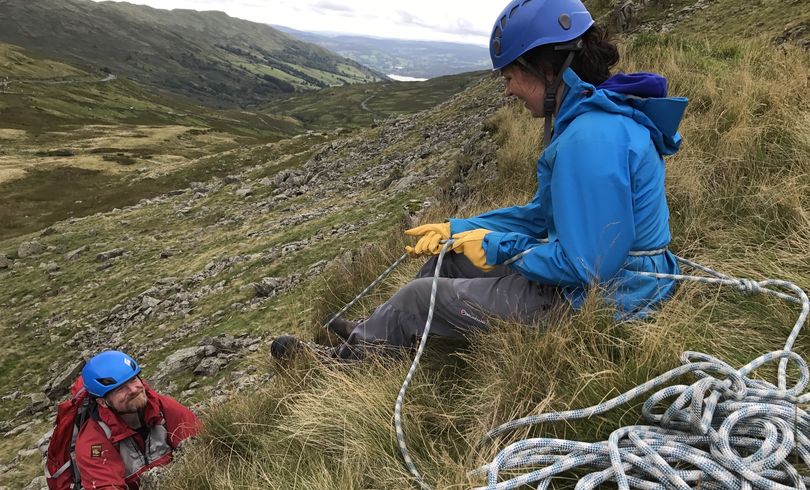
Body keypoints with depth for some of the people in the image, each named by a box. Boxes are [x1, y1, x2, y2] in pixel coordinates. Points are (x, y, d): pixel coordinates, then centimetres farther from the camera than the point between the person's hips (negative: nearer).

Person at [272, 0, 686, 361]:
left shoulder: (590, 138, -29)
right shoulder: (592, 117, 5)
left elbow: (586, 264, -29)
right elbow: (543, 214, 10)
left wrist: (499, 247, -15)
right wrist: (455, 229, 6)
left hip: (596, 302, -9)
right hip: (590, 278, 9)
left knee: (419, 296, 0)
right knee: (451, 255, 16)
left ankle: (349, 357, 28)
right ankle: (372, 333, 33)